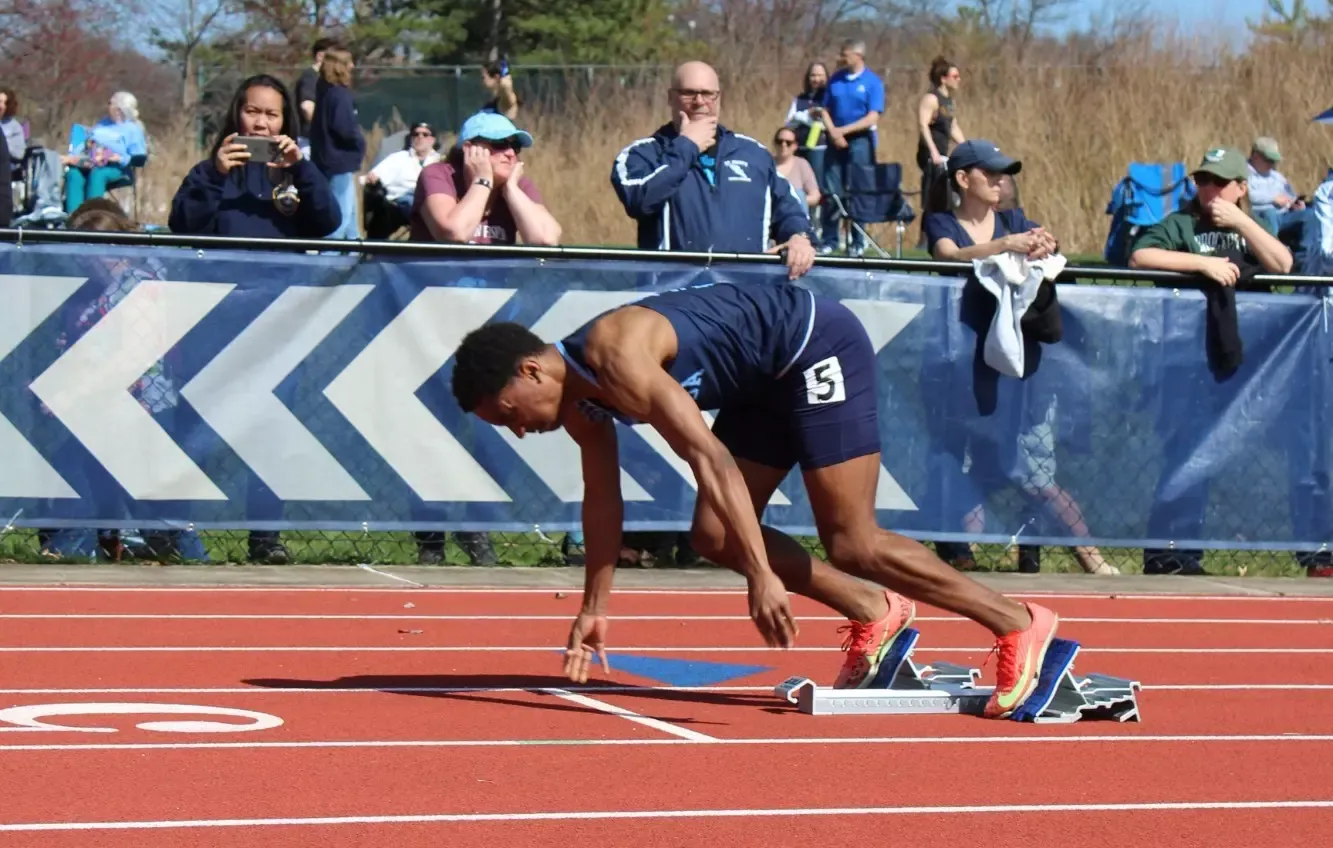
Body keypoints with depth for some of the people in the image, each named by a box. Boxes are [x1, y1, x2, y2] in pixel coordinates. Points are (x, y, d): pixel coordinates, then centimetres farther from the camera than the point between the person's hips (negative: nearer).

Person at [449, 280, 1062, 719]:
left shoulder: (615, 356, -29)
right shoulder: (577, 396, 0)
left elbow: (712, 461, -35)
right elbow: (602, 497, 14)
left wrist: (763, 576, -38)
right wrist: (594, 608, 18)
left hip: (818, 342, -10)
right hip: (769, 379, 10)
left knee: (851, 544, -12)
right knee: (714, 536, 5)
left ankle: (1018, 625, -3)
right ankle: (873, 615, 14)